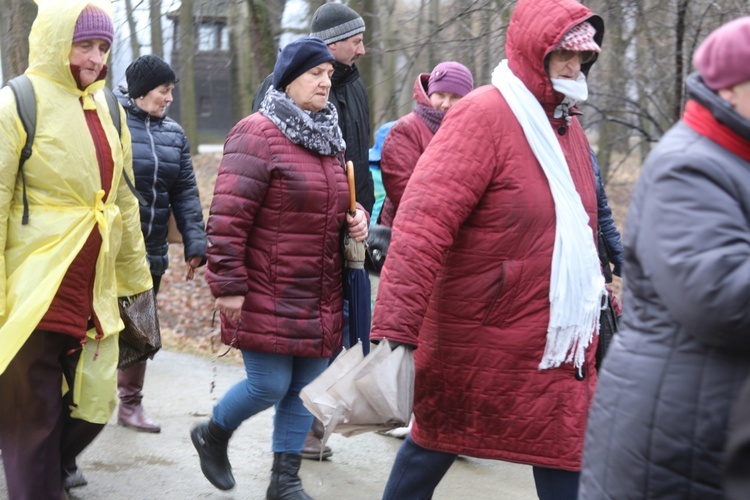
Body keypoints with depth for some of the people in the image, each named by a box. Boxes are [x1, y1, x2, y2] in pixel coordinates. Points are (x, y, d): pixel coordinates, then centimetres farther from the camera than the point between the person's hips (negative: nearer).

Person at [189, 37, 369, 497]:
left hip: (320, 299, 7)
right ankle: (212, 435, 25)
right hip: (268, 295, -7)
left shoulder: (329, 138, 14)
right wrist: (228, 285, -17)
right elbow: (228, 217, -16)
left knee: (307, 387, 8)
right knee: (269, 386, -4)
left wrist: (357, 218, 4)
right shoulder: (259, 134, -12)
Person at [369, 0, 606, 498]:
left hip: (558, 344, 7)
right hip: (475, 340, -6)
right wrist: (395, 330, -32)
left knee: (565, 459, 5)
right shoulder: (483, 116, -16)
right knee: (438, 442, 12)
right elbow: (424, 223, -25)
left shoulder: (567, 126, 9)